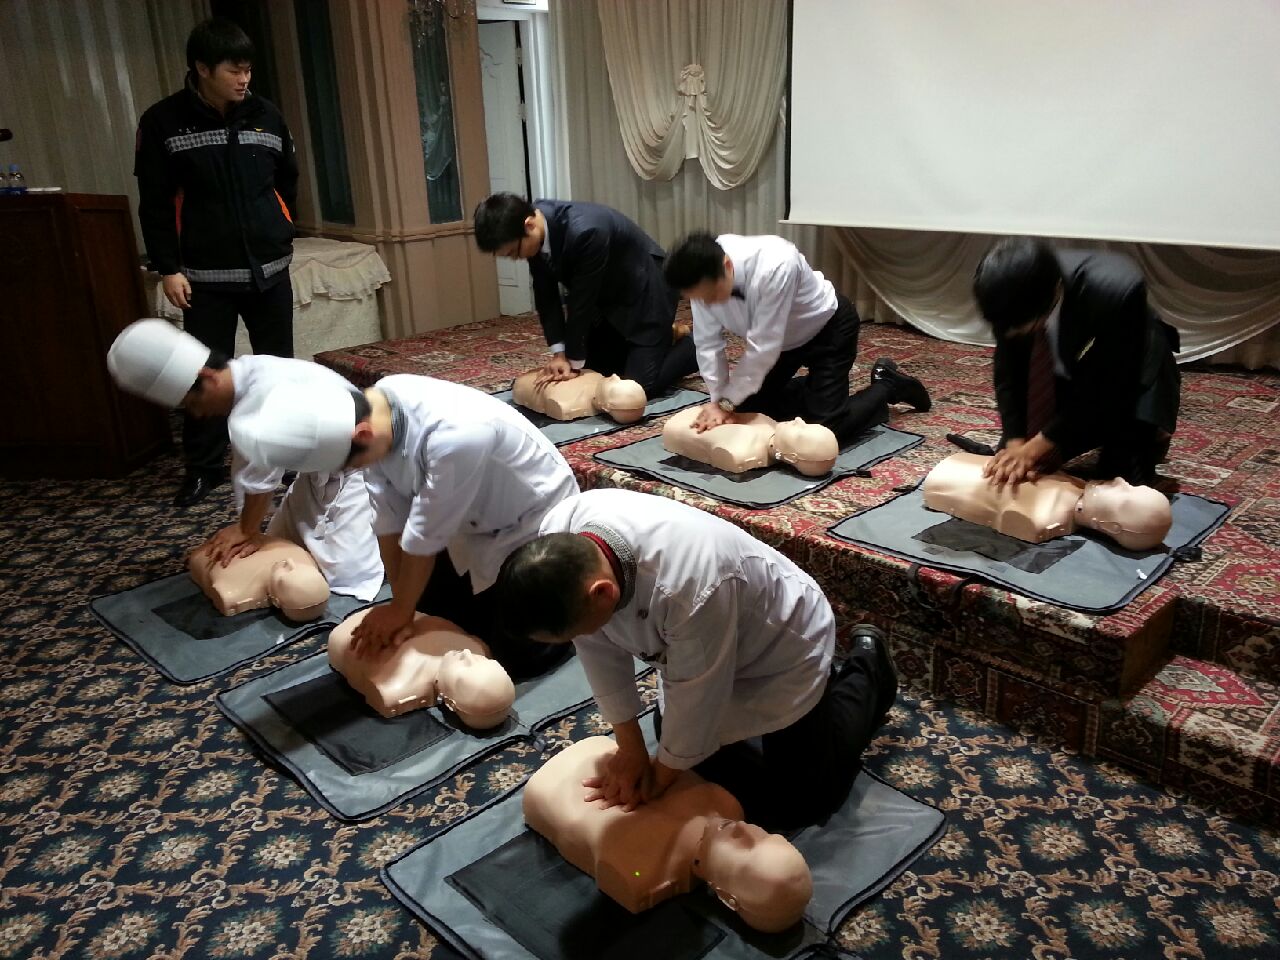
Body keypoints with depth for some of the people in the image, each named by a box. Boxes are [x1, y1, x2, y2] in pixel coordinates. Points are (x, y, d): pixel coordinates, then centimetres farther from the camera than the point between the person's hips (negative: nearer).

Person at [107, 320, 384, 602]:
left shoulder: (265, 395, -35)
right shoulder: (242, 376, -7)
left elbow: (260, 477, -24)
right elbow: (245, 467, -2)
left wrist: (248, 530, -10)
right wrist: (248, 528, -4)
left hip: (356, 466, -9)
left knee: (344, 573, -11)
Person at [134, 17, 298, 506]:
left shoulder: (266, 116, 3)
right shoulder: (163, 123, -4)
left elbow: (288, 181, 17)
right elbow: (154, 203, -3)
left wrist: (277, 232, 11)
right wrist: (168, 268, -8)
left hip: (270, 269, 2)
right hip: (205, 276, -2)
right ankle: (203, 467, 16)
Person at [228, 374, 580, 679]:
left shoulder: (455, 435, -42)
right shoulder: (375, 410, -18)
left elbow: (426, 535, -28)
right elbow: (390, 518, -12)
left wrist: (400, 609, -13)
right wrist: (401, 606, -10)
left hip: (535, 525, -7)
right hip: (474, 521, 7)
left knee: (518, 658, -3)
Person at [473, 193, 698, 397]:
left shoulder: (585, 232, -38)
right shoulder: (536, 229, -15)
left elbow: (582, 300, -28)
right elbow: (545, 294, -7)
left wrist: (574, 361, -17)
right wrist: (559, 352, -14)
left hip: (645, 295, -8)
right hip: (607, 298, 8)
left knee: (639, 387, -13)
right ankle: (663, 336, 28)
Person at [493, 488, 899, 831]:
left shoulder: (690, 586, -47)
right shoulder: (556, 544, -27)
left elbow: (696, 695, -29)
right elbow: (599, 652, -13)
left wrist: (661, 776, -13)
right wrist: (631, 748, -8)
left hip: (783, 643, -6)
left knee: (796, 804, 6)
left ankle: (864, 668, 25)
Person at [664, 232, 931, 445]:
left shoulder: (775, 265, -42)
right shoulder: (703, 276, -25)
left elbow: (763, 347, -36)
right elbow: (708, 344, -14)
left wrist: (727, 402, -27)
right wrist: (719, 400, -21)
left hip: (828, 328, -6)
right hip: (783, 337, 6)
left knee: (824, 429, -12)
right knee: (748, 405, 9)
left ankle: (886, 385, 12)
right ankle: (816, 388, 29)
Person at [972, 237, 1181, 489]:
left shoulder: (1116, 291, -39)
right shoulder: (1015, 292, -27)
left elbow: (1104, 389, -29)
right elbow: (1009, 373, -13)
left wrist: (1036, 447, -30)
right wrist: (1016, 444, -24)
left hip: (1125, 387, -4)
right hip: (1065, 379, 4)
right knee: (1003, 475, 3)